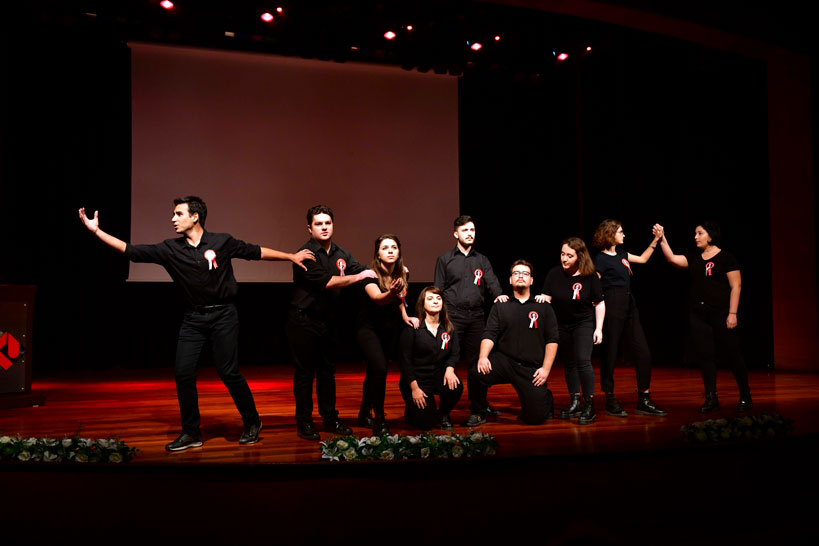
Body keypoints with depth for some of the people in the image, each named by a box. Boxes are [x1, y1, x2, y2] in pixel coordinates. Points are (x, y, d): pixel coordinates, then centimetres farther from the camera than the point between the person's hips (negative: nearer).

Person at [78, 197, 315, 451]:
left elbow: (255, 252, 3)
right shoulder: (170, 249, -1)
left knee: (229, 372, -4)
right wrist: (96, 231, -5)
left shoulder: (222, 242, -6)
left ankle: (252, 423, 17)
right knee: (183, 373, 0)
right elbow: (132, 251, -1)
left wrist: (291, 256, 6)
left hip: (223, 315, -3)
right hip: (193, 318, 4)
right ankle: (191, 433, 16)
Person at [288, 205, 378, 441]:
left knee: (327, 370, 13)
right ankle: (304, 422, 10)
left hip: (327, 321, 6)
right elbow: (326, 281, -21)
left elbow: (363, 272, 4)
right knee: (304, 372, 1)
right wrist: (358, 277, -16)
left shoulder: (341, 255, 10)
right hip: (304, 321, -6)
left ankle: (330, 419, 22)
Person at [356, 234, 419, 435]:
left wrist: (405, 316, -2)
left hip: (390, 329, 6)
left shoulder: (402, 274, -5)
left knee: (374, 371, 16)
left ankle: (364, 415, 35)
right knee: (379, 368, -24)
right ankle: (379, 421, -15)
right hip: (369, 328, -5)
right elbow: (377, 297, -41)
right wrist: (391, 293, -61)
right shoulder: (370, 274, -22)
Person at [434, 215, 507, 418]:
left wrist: (499, 295, -20)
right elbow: (438, 290, 5)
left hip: (476, 317, 3)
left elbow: (491, 282, 2)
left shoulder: (482, 260, 15)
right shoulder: (445, 259, 7)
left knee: (476, 360, 8)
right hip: (453, 316, -3)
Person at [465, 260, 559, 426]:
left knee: (535, 417, -5)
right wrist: (483, 357, -18)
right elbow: (489, 335, 1)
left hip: (532, 368, 0)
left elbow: (552, 340, 4)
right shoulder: (500, 306, 10)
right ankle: (478, 413, -2)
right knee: (476, 374, -29)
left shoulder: (543, 307, 8)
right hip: (504, 361, 1)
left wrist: (546, 368, -5)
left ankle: (545, 398, 33)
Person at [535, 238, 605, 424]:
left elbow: (599, 303, -5)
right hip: (561, 325, 3)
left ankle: (589, 405, -8)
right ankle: (575, 403, 24)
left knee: (583, 360, -18)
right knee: (569, 363, 12)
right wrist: (542, 298, -28)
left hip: (584, 323, -3)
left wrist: (599, 328, -8)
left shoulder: (590, 276, -15)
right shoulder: (554, 274, -11)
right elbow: (547, 297, -5)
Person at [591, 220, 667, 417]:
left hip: (629, 305, 9)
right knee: (610, 354, -1)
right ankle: (610, 401, 10)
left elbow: (642, 259, 32)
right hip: (612, 307, -9)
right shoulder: (601, 259, -7)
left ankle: (644, 401, 12)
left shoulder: (621, 253, 17)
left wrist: (656, 240, 26)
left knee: (643, 352, 5)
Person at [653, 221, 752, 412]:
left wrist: (732, 313, -12)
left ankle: (745, 397, 18)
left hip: (721, 313, -5)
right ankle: (711, 399, 12)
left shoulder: (725, 257, -3)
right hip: (698, 314, 5)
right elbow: (672, 259, -2)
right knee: (705, 356, 4)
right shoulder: (694, 258, 12)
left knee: (732, 355, 3)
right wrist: (662, 239, -12)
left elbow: (736, 286, -6)